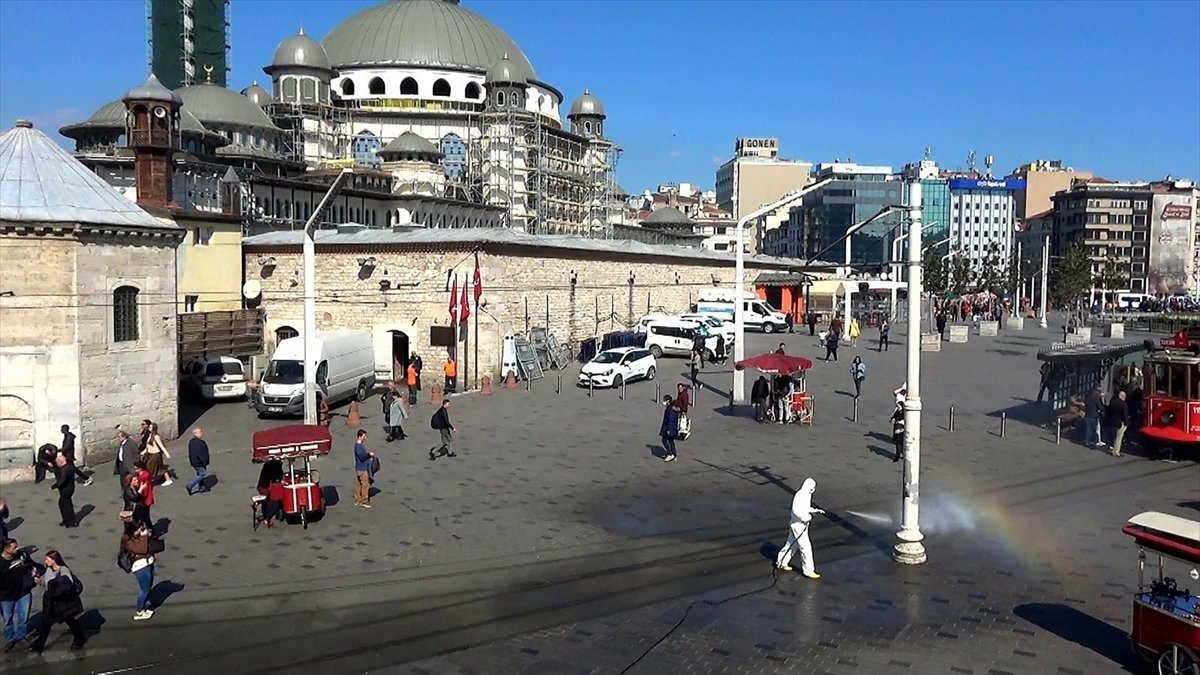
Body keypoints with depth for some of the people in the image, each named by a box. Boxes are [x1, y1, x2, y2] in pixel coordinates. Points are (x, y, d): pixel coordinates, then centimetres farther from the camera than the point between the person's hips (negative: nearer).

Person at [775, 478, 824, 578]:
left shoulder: (807, 495, 8)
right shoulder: (800, 496, -24)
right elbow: (796, 510, -32)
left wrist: (816, 510, 8)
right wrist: (807, 518, -25)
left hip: (803, 524, 10)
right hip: (798, 525, -10)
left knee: (792, 544, 21)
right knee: (806, 547, -5)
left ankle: (781, 562, 35)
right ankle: (808, 570, 3)